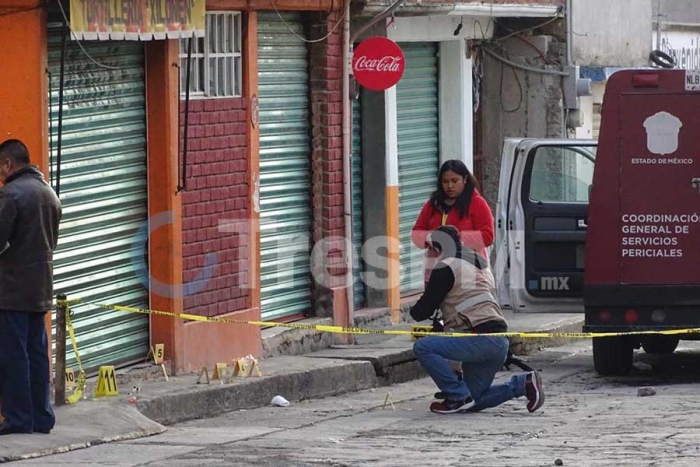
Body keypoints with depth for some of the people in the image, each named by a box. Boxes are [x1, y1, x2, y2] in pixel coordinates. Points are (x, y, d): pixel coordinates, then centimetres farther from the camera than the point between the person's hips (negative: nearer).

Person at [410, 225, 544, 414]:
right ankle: (524, 383, 6)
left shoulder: (446, 268, -4)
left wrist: (414, 310, 21)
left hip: (481, 339, -9)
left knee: (423, 347, -11)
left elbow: (422, 311, -2)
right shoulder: (481, 264, 25)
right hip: (500, 342, 9)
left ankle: (458, 396, -11)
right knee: (473, 403, 17)